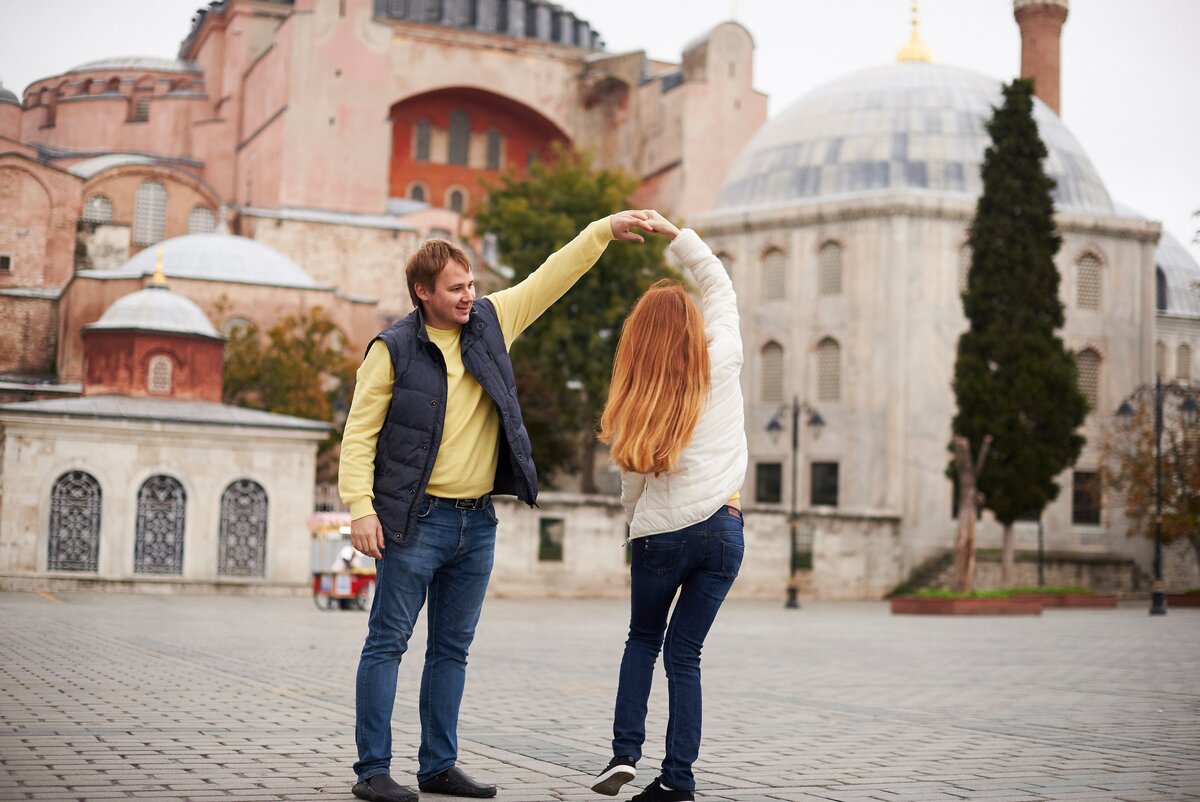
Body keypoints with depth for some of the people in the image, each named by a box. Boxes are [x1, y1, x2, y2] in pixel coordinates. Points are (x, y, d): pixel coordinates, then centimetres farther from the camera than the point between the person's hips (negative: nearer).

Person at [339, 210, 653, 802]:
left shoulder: (490, 322, 8)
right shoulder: (393, 349, -5)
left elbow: (550, 279, 13)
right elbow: (359, 432, -6)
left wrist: (604, 231, 6)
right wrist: (360, 508, -16)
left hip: (477, 523, 6)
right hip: (416, 521, -5)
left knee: (452, 650, 11)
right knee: (387, 643, -2)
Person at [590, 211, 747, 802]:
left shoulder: (637, 399, -2)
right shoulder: (722, 362, -1)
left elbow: (633, 477, 5)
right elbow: (720, 285, 14)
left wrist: (633, 527, 21)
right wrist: (674, 232, 16)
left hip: (661, 532, -1)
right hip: (722, 527, 1)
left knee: (643, 639, 20)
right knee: (684, 652, 8)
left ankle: (625, 753, 7)